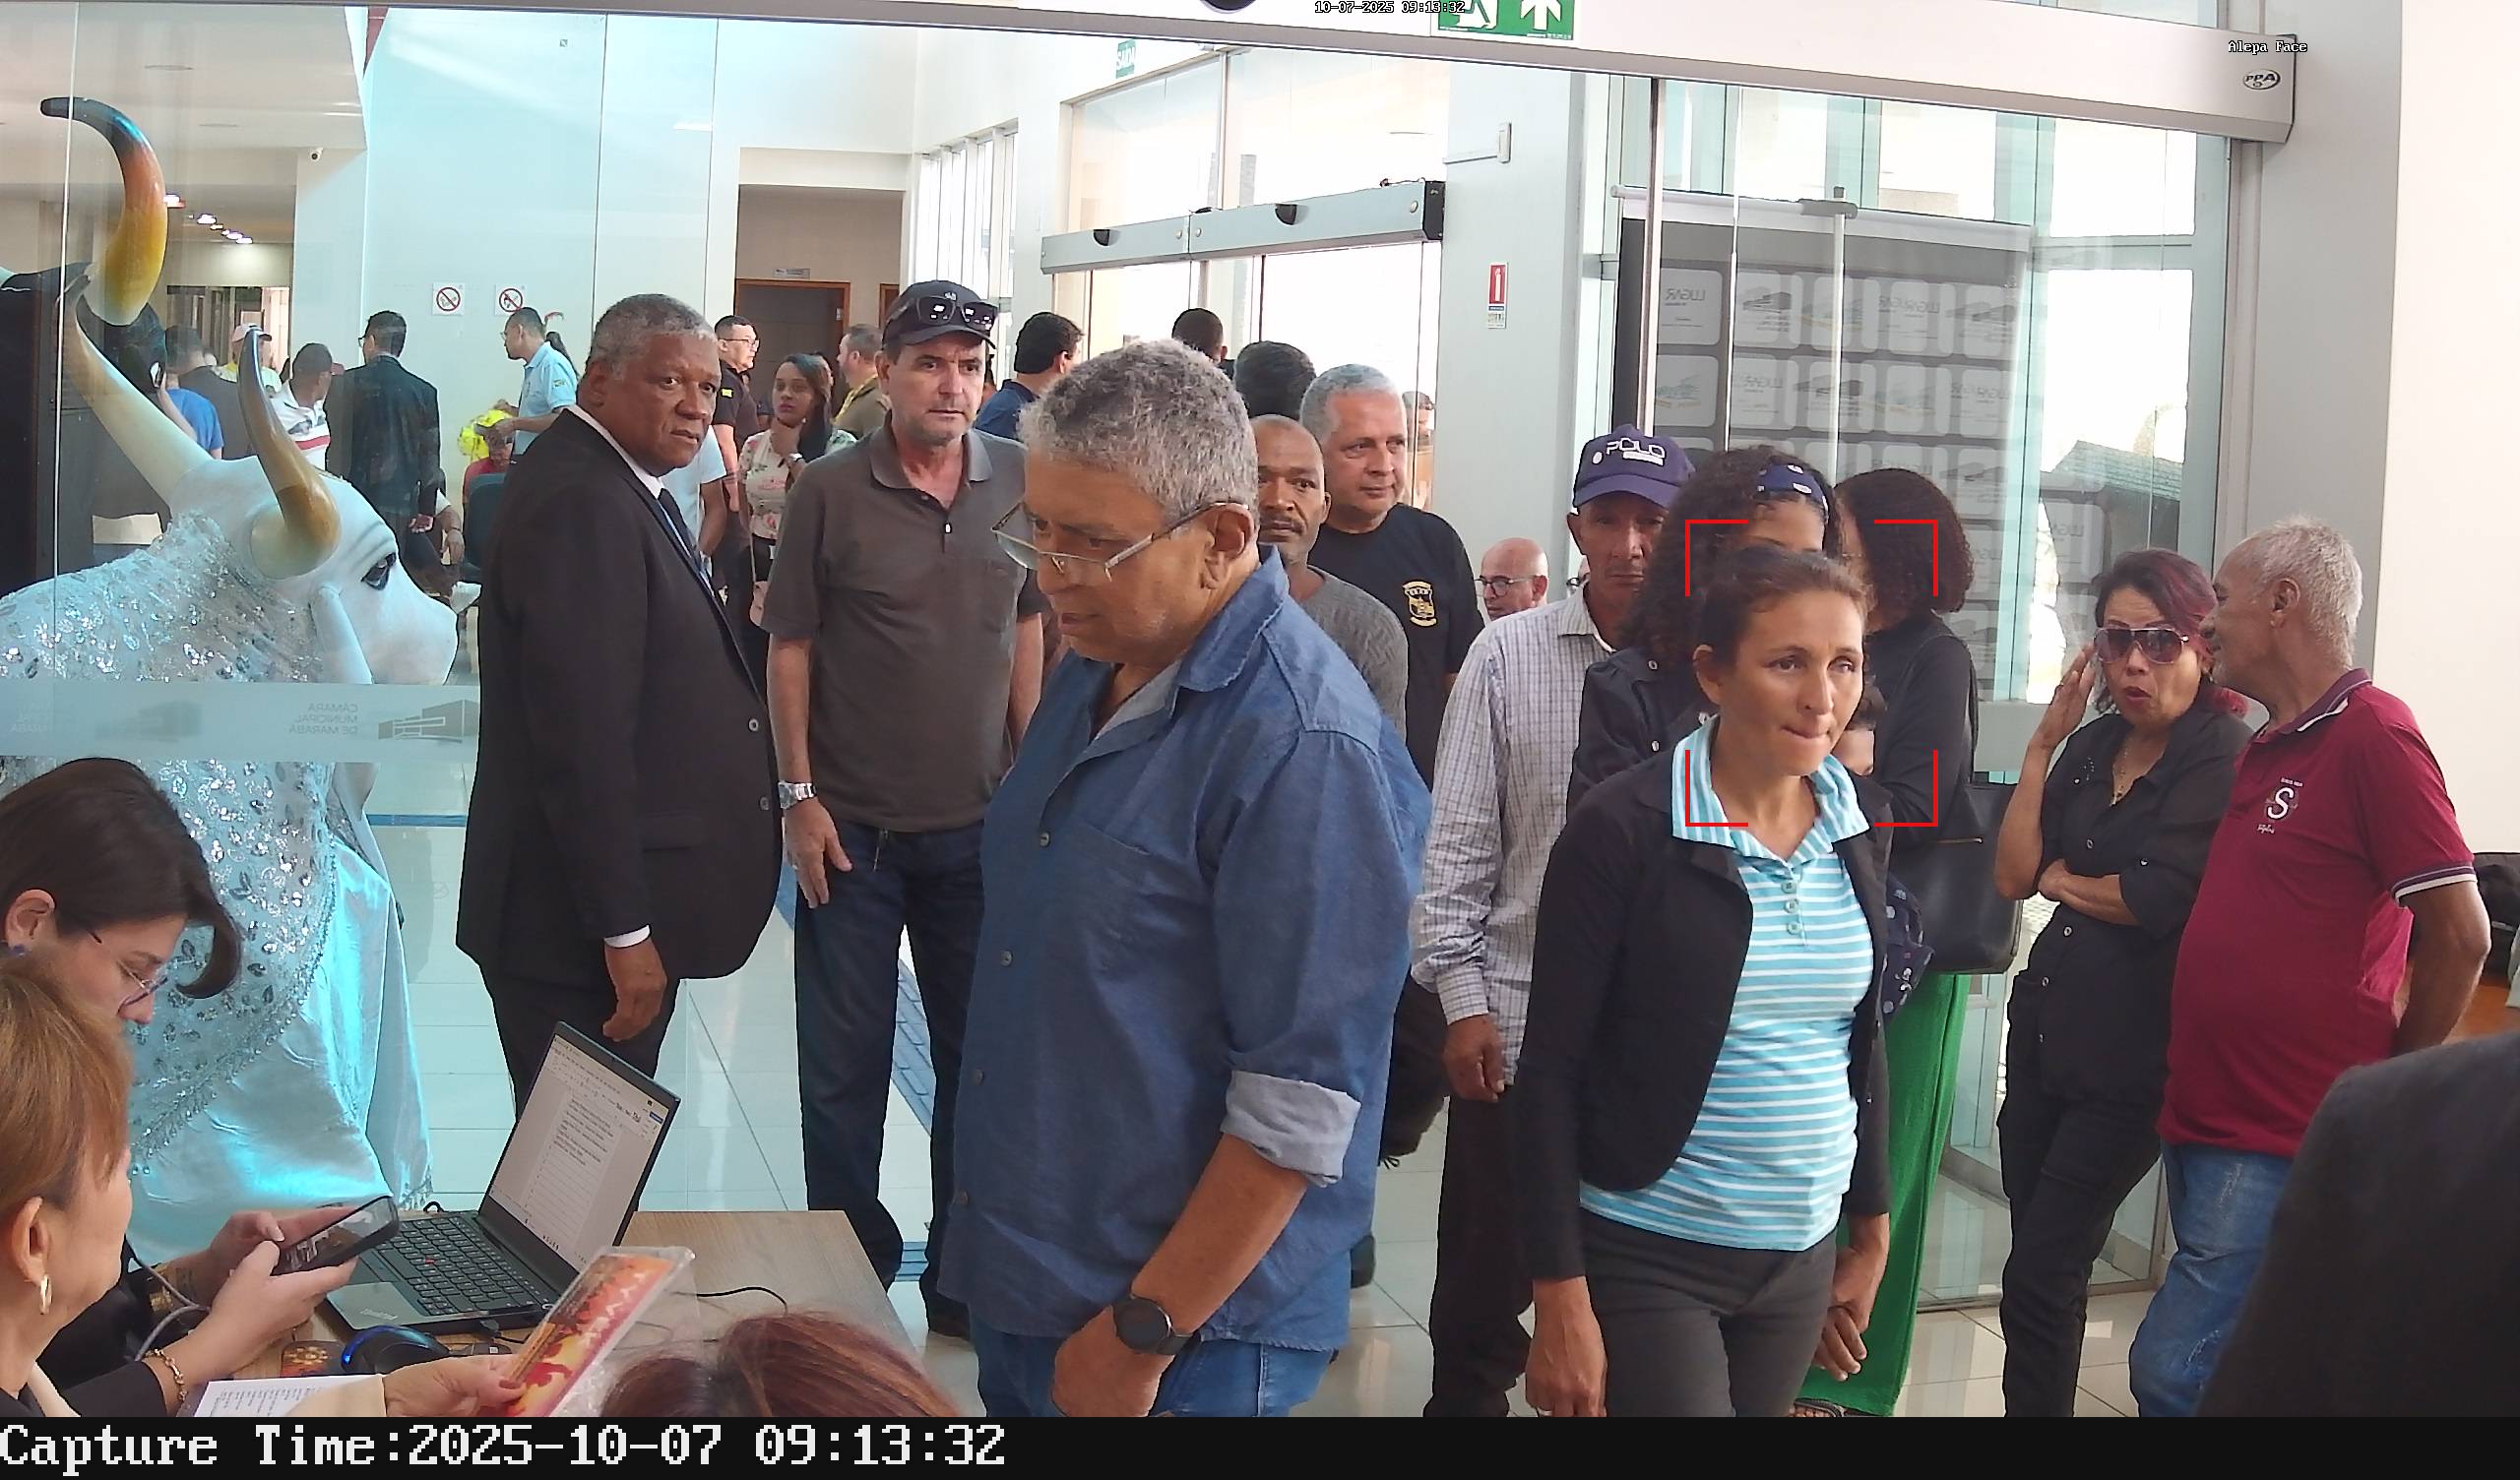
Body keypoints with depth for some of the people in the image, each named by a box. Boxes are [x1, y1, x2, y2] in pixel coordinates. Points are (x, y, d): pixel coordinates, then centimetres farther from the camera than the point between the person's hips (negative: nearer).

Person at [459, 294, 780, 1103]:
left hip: (616, 904, 10)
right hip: (585, 929, -10)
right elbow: (584, 735, -24)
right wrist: (624, 931, -22)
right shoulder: (579, 501, -19)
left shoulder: (626, 488, 14)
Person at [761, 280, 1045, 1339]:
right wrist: (798, 796, -7)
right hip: (853, 827, -2)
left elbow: (1028, 629, 8)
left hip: (980, 825, 2)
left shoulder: (1018, 484, -1)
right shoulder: (828, 493, -8)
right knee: (843, 1068, 7)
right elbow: (789, 649, -3)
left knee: (978, 1055, 12)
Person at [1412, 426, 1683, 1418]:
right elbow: (1457, 840, 0)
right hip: (1517, 1020, 0)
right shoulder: (1508, 655, -1)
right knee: (1484, 1272, 11)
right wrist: (1463, 999, -4)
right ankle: (1465, 1398, 30)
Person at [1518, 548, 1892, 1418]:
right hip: (1644, 1257, -5)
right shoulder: (1624, 829, -14)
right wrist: (1561, 1300, -16)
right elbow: (1552, 1072, -13)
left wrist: (1871, 1236, 15)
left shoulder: (1855, 833, 3)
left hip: (1802, 1256, 6)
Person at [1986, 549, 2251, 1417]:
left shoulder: (2225, 758, -11)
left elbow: (2156, 899, -19)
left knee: (2038, 1282, -6)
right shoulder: (2091, 745, 9)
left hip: (2131, 1055, -7)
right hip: (2045, 1028, 7)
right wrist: (2043, 742, -3)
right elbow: (2012, 877, 2)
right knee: (2039, 1272, 12)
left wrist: (2061, 879, -1)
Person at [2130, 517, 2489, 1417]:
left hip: (2286, 1145, -9)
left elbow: (2460, 935, -14)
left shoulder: (2372, 735, -13)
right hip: (2204, 1122, 9)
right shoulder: (2262, 748, 15)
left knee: (2172, 1372, -12)